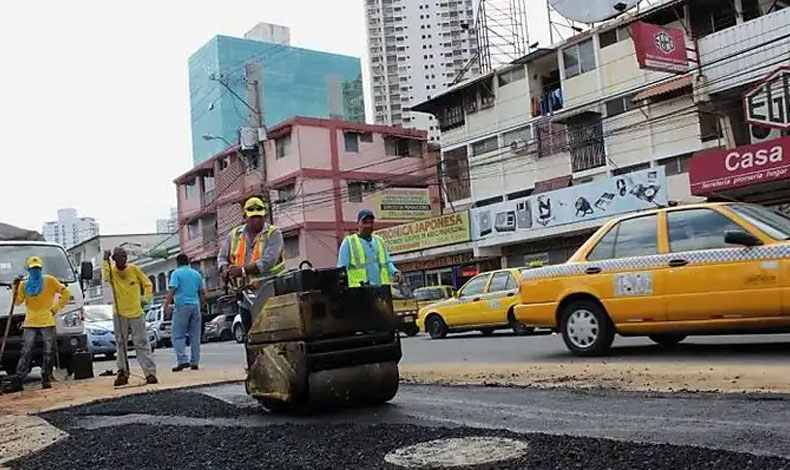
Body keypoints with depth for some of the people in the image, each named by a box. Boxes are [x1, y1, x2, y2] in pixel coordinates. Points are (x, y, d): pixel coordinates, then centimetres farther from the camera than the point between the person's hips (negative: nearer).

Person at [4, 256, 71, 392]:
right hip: (30, 323, 2)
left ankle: (46, 380, 8)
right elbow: (18, 301, 4)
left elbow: (66, 293, 5)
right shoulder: (24, 284, 11)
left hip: (47, 322, -2)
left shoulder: (50, 281, 3)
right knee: (26, 353, -3)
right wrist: (16, 287, -10)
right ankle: (17, 382, -5)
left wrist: (56, 308, -1)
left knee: (48, 352, -1)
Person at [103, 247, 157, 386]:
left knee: (142, 343, -3)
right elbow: (105, 277, -25)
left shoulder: (134, 269, 0)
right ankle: (123, 373, 17)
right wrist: (105, 261, -26)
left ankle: (150, 372, -5)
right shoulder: (111, 271, -1)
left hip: (136, 313, -1)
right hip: (119, 314, 1)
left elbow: (148, 284, 8)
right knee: (121, 344, 8)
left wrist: (146, 298, -5)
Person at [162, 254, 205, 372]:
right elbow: (202, 293, 18)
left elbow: (172, 290, -12)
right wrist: (202, 304, 29)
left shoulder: (176, 273, 0)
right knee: (195, 335, 7)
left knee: (178, 335, -2)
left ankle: (182, 360, -15)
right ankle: (194, 362, 6)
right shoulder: (196, 274, 16)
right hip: (195, 306, 5)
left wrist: (166, 305, -12)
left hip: (182, 306, -5)